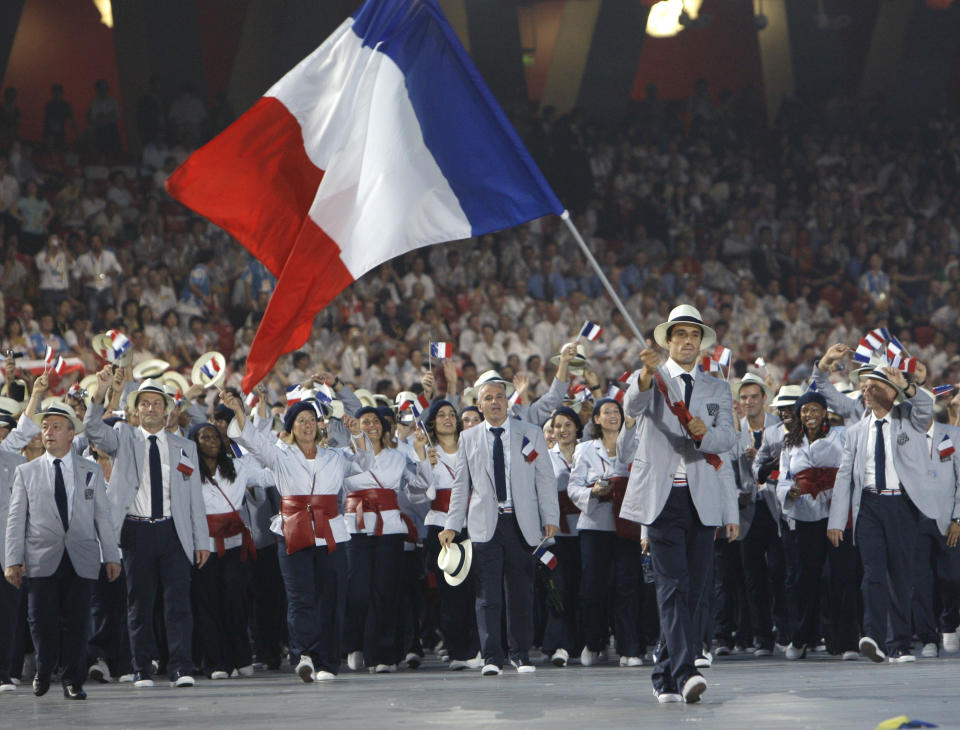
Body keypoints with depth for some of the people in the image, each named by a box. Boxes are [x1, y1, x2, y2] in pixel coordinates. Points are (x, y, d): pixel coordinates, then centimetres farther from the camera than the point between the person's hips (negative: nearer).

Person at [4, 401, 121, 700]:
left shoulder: (92, 471, 11)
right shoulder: (26, 472, 9)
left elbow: (103, 516, 11)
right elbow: (16, 519, 6)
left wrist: (111, 556, 6)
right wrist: (13, 560, -2)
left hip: (82, 560, 0)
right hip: (42, 559, 0)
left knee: (76, 621, -2)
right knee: (42, 620, -3)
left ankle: (73, 682, 7)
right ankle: (43, 670, 21)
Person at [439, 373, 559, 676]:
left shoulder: (531, 434, 9)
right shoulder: (468, 438, 11)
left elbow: (546, 479, 7)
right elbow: (461, 485, 11)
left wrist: (551, 519, -1)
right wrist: (451, 525, 4)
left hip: (523, 523, 0)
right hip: (485, 524, 0)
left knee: (522, 593, 2)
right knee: (488, 595, -5)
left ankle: (520, 654, 12)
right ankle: (491, 658, -4)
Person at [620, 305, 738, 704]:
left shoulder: (717, 390, 17)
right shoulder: (650, 380, 9)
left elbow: (728, 439, 3)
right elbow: (632, 407, -15)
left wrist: (704, 432, -20)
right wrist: (647, 375, -36)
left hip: (703, 498, 3)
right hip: (661, 496, -3)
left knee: (692, 591, 4)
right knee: (673, 586, -14)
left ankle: (665, 677, 14)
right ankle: (685, 672, -24)